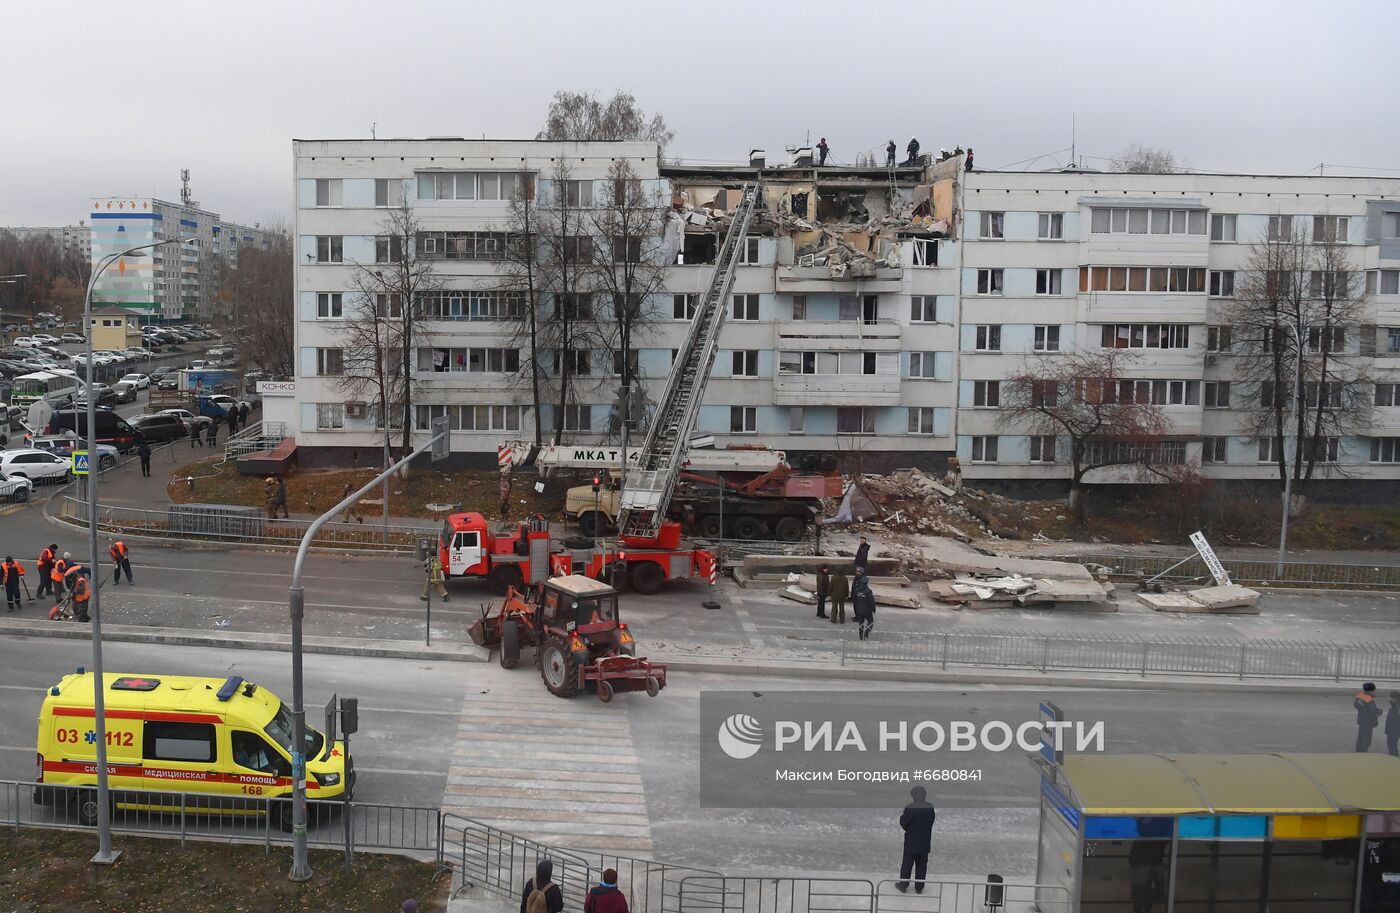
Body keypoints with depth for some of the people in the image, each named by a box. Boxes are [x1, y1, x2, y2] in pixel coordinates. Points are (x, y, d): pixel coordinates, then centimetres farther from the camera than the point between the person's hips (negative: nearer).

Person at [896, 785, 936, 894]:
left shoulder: (910, 808, -21)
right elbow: (931, 820, 6)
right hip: (925, 842, 4)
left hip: (911, 841, -4)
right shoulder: (930, 807, -5)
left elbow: (903, 823, -15)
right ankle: (919, 887, 20)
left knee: (907, 863, 10)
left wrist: (901, 817, 4)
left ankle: (903, 885, 19)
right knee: (922, 865, 14)